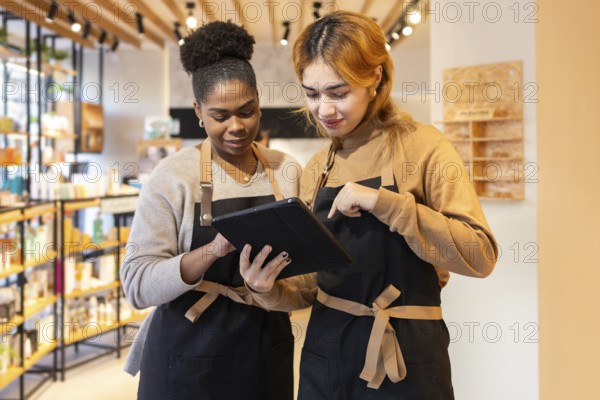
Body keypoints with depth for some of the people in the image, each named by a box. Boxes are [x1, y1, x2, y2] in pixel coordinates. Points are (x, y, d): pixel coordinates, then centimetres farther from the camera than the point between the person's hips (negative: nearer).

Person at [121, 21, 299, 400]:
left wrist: (295, 257, -11)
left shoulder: (287, 170, 1)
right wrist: (214, 250, -29)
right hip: (189, 359, -3)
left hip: (269, 352, 4)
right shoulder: (173, 175, -11)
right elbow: (138, 284, -15)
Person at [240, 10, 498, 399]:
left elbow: (480, 254, -17)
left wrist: (382, 201, -23)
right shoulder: (316, 170, 5)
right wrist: (268, 288, -14)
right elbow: (309, 286, 7)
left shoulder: (422, 147, -8)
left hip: (404, 356, -4)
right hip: (324, 354, 4)